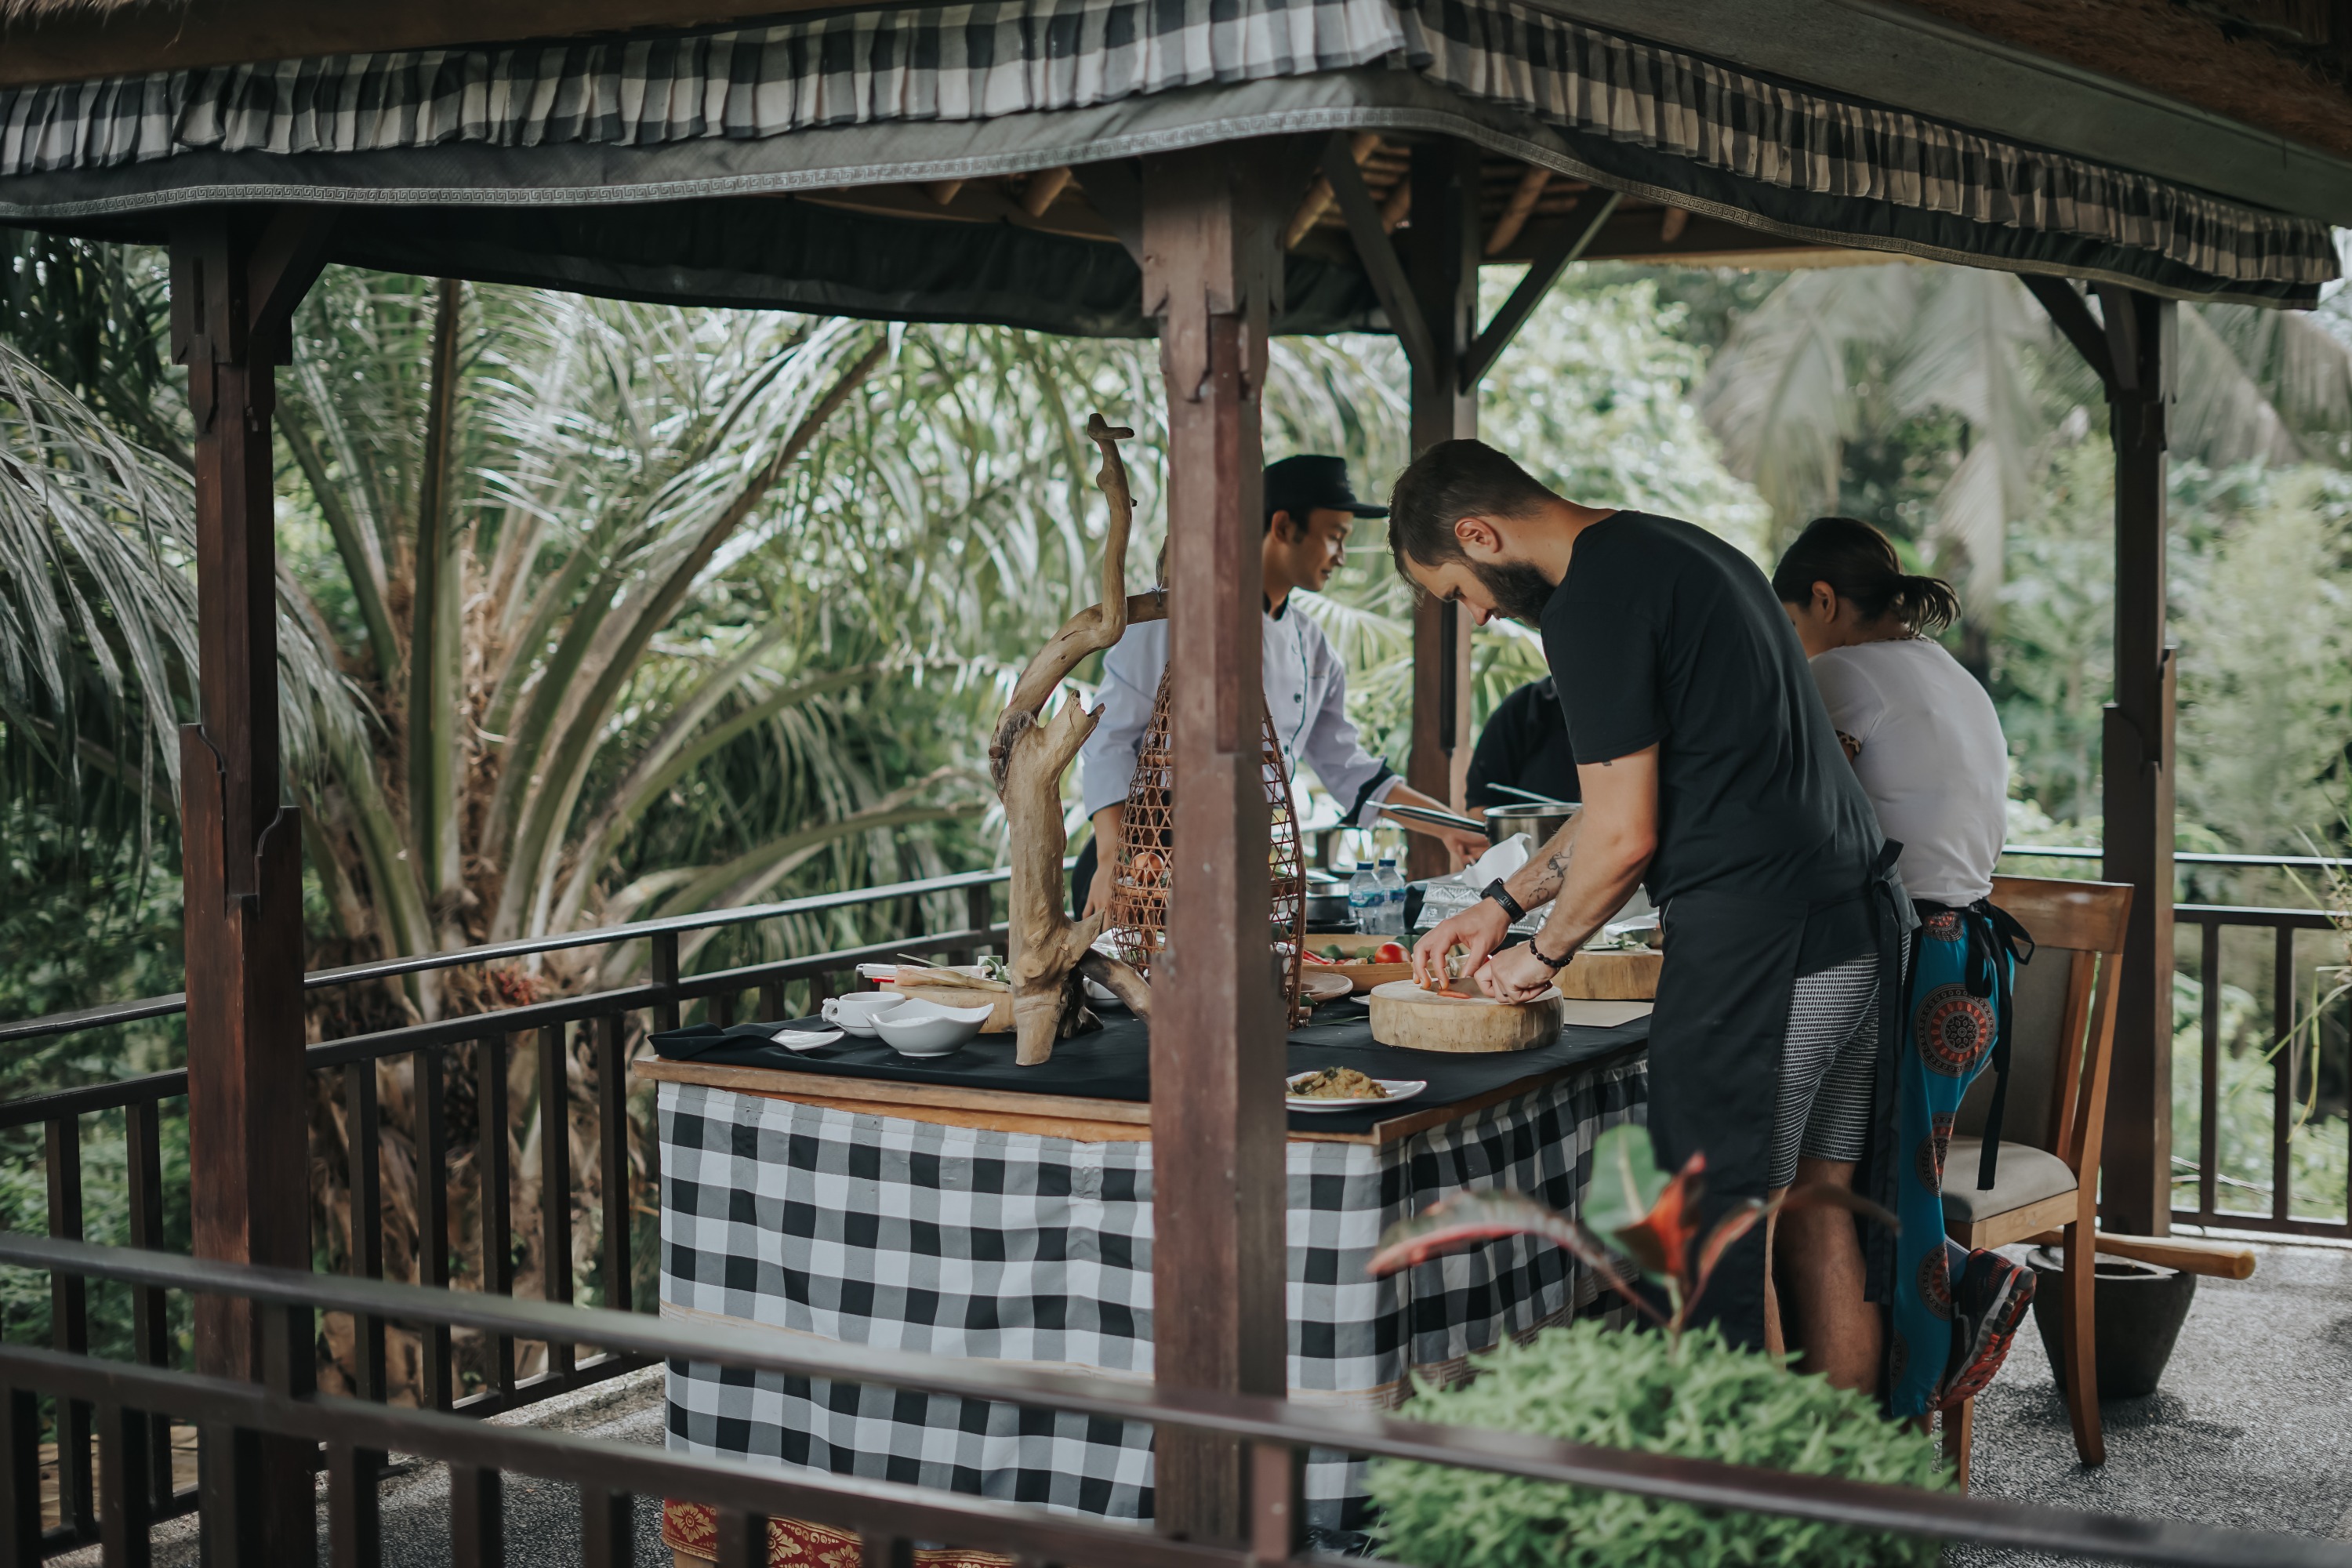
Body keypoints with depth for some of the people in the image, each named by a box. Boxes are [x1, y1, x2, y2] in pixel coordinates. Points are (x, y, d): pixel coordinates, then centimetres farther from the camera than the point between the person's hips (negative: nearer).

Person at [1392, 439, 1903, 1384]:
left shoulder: (1593, 600, -12)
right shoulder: (1680, 550, 19)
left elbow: (1624, 838, -14)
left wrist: (1544, 954, 3)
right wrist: (1503, 903, 26)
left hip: (1755, 948, -10)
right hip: (1861, 918, 10)